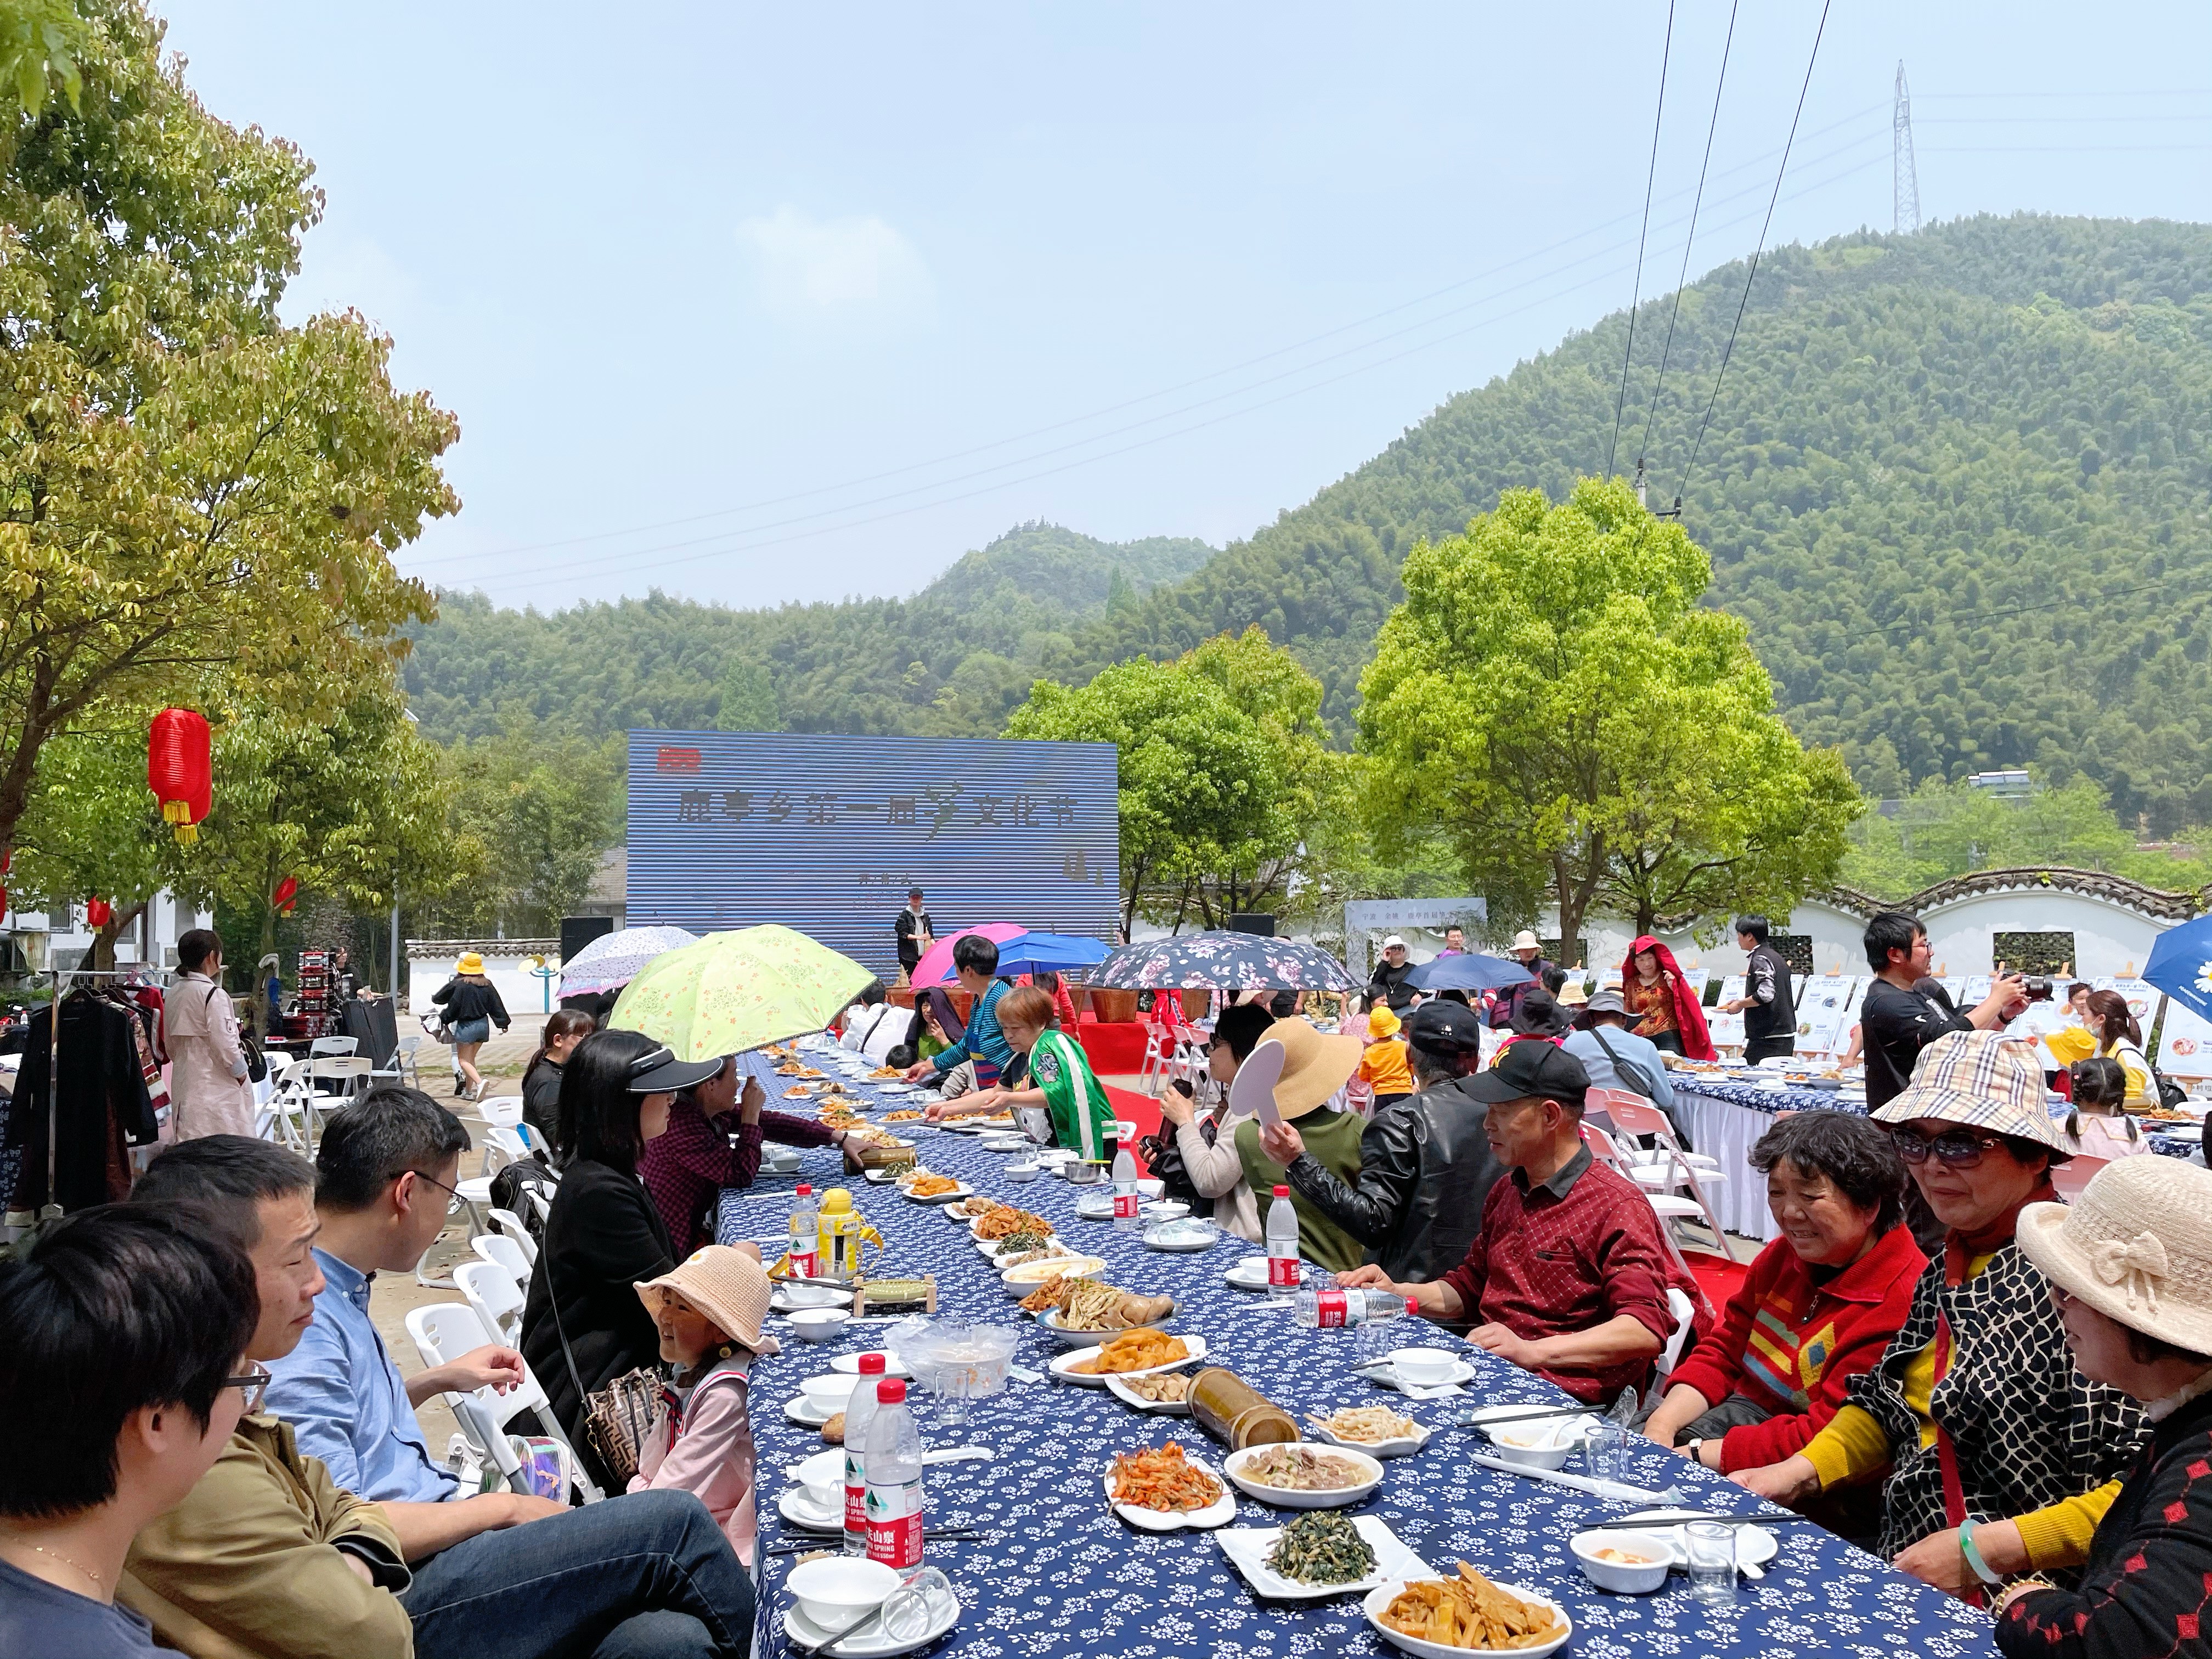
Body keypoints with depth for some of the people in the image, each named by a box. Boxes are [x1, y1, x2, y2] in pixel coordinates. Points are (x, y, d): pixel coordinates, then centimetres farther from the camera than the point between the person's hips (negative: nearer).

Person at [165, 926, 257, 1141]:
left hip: (184, 1082, 8)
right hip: (215, 1088, -8)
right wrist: (241, 1073, -1)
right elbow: (226, 1045, -16)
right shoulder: (214, 995, -15)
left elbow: (170, 1045, 16)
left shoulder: (173, 994, 9)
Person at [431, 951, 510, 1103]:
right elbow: (497, 1005, 7)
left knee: (463, 1060, 0)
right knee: (471, 1058, 17)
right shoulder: (487, 985, 1)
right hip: (483, 1025, 5)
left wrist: (434, 995, 22)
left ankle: (479, 1082, -24)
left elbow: (438, 998, -1)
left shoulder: (457, 984, -12)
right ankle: (468, 1091, 19)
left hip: (465, 1026, -5)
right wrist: (503, 1023, 16)